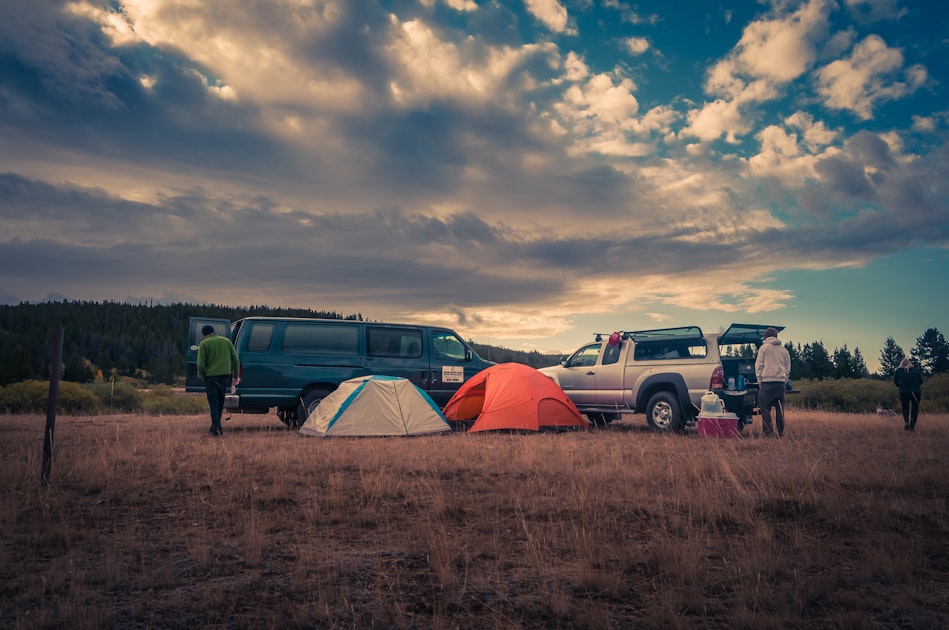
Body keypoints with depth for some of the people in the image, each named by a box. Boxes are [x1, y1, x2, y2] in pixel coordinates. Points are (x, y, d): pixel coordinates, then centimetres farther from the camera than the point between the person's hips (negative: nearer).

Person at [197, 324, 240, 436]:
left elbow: (201, 364, -8)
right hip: (225, 376, 4)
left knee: (214, 404, 0)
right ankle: (214, 427, 23)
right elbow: (236, 360, 9)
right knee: (220, 404, 16)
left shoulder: (204, 344, -1)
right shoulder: (226, 341, 11)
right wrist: (236, 375, 14)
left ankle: (217, 428, -11)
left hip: (211, 377, -4)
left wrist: (204, 376, 7)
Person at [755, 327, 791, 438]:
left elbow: (759, 365, -1)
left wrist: (759, 381, 3)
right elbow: (788, 368, 19)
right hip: (781, 382, 5)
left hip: (767, 382, -5)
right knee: (780, 408, 9)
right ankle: (781, 433, 10)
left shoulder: (764, 347, 2)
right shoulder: (784, 349, 16)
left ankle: (768, 431, -8)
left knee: (764, 407, -1)